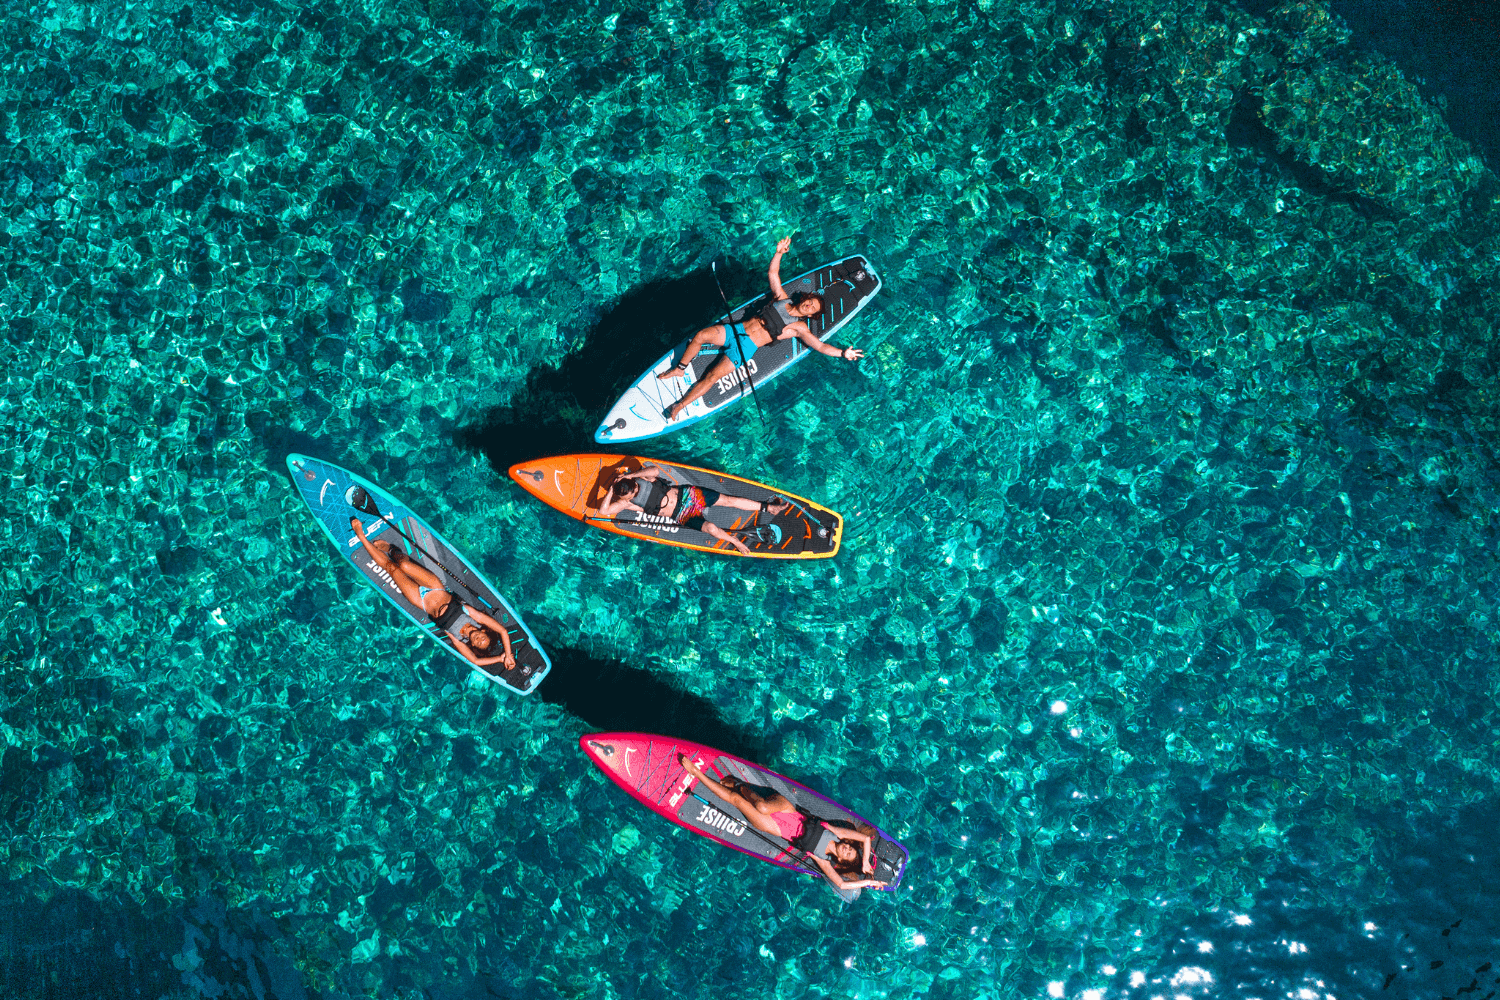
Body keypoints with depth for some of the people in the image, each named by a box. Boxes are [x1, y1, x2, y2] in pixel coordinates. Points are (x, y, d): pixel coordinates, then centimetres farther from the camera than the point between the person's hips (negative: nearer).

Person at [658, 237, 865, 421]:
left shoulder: (799, 328, 3)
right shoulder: (782, 298, 14)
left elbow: (820, 346, 0)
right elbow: (773, 272, 14)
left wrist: (843, 353, -11)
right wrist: (779, 253, 0)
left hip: (747, 347, -4)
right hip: (736, 330, 4)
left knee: (712, 377, -18)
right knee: (700, 336, -17)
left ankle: (680, 406, -13)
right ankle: (680, 369, 4)